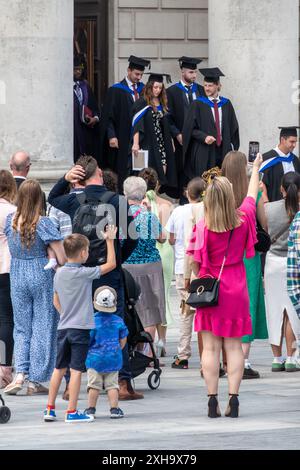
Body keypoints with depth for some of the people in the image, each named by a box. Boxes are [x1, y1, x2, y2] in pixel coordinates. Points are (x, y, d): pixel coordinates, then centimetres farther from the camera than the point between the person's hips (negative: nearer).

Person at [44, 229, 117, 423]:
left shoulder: (59, 273, 6)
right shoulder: (84, 274, -13)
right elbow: (111, 264, -7)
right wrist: (110, 241, 1)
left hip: (63, 327, 6)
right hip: (80, 327, -6)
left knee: (59, 368, 14)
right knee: (76, 370, -3)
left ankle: (50, 409, 16)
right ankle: (72, 412, -3)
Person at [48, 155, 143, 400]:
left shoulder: (74, 202, -1)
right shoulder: (117, 202, -7)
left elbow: (52, 198, 22)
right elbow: (131, 238, -6)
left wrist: (65, 179, 8)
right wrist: (118, 259, 9)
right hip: (109, 271, -2)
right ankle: (124, 383, -2)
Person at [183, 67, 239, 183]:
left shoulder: (226, 104, 11)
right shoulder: (198, 105, 2)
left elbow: (233, 128, 15)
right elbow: (190, 129, -2)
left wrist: (232, 147, 4)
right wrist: (204, 137, -17)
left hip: (223, 152, 3)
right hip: (204, 153, -3)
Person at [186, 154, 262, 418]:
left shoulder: (203, 228, -12)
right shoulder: (243, 220, -5)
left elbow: (195, 262, -10)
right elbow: (252, 196, 14)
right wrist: (256, 169, 31)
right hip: (236, 292, 2)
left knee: (211, 347, 2)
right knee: (234, 346, 5)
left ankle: (213, 401, -1)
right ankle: (233, 400, -1)